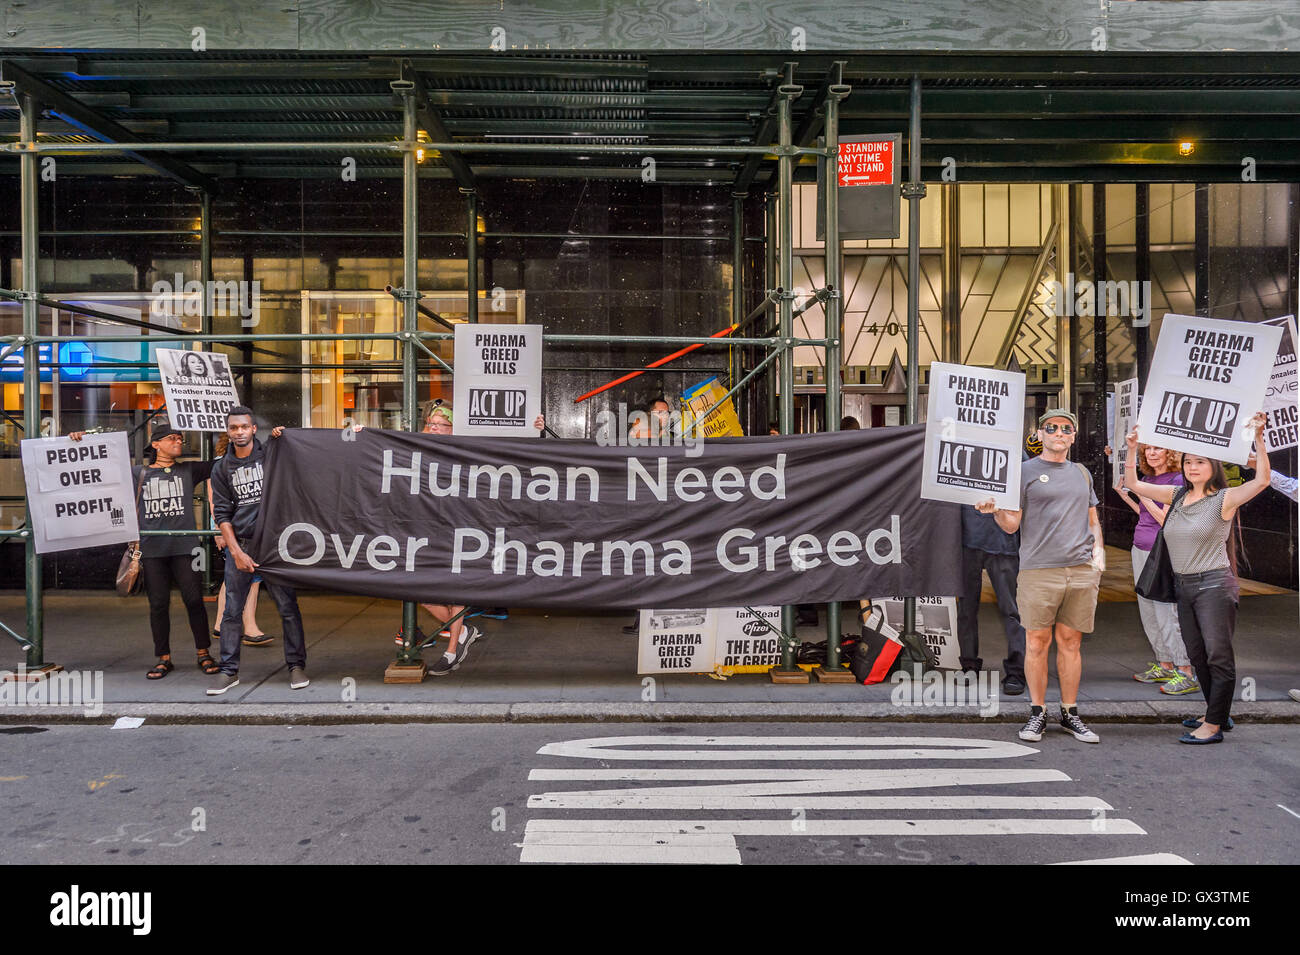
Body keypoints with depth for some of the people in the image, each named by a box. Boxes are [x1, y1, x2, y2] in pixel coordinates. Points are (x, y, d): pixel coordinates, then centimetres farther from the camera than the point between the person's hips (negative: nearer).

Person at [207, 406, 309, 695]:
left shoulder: (270, 456, 4)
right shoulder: (222, 469, 9)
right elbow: (222, 514, 6)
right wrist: (236, 552, -4)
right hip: (238, 545, 2)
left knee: (287, 606, -2)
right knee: (232, 611, 2)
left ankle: (296, 666, 7)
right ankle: (229, 671, 12)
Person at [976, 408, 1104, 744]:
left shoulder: (1082, 473, 19)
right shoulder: (1024, 471, 5)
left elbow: (1093, 520, 26)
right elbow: (1012, 525, 1)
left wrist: (1098, 550, 9)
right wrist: (995, 510, -19)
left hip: (1082, 570, 4)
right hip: (1038, 569, -4)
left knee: (1071, 641, 6)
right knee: (1037, 641, -1)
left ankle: (1070, 713, 16)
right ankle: (1037, 713, 9)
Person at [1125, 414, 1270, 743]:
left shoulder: (1223, 499, -8)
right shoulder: (1176, 496, 9)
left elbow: (1262, 481, -22)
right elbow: (1133, 484, 11)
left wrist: (1258, 438, -28)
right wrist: (1132, 449, 0)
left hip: (1214, 586, -7)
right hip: (1184, 586, 7)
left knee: (1218, 655, -3)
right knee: (1197, 655, 15)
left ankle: (1214, 726, 2)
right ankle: (1218, 714, 30)